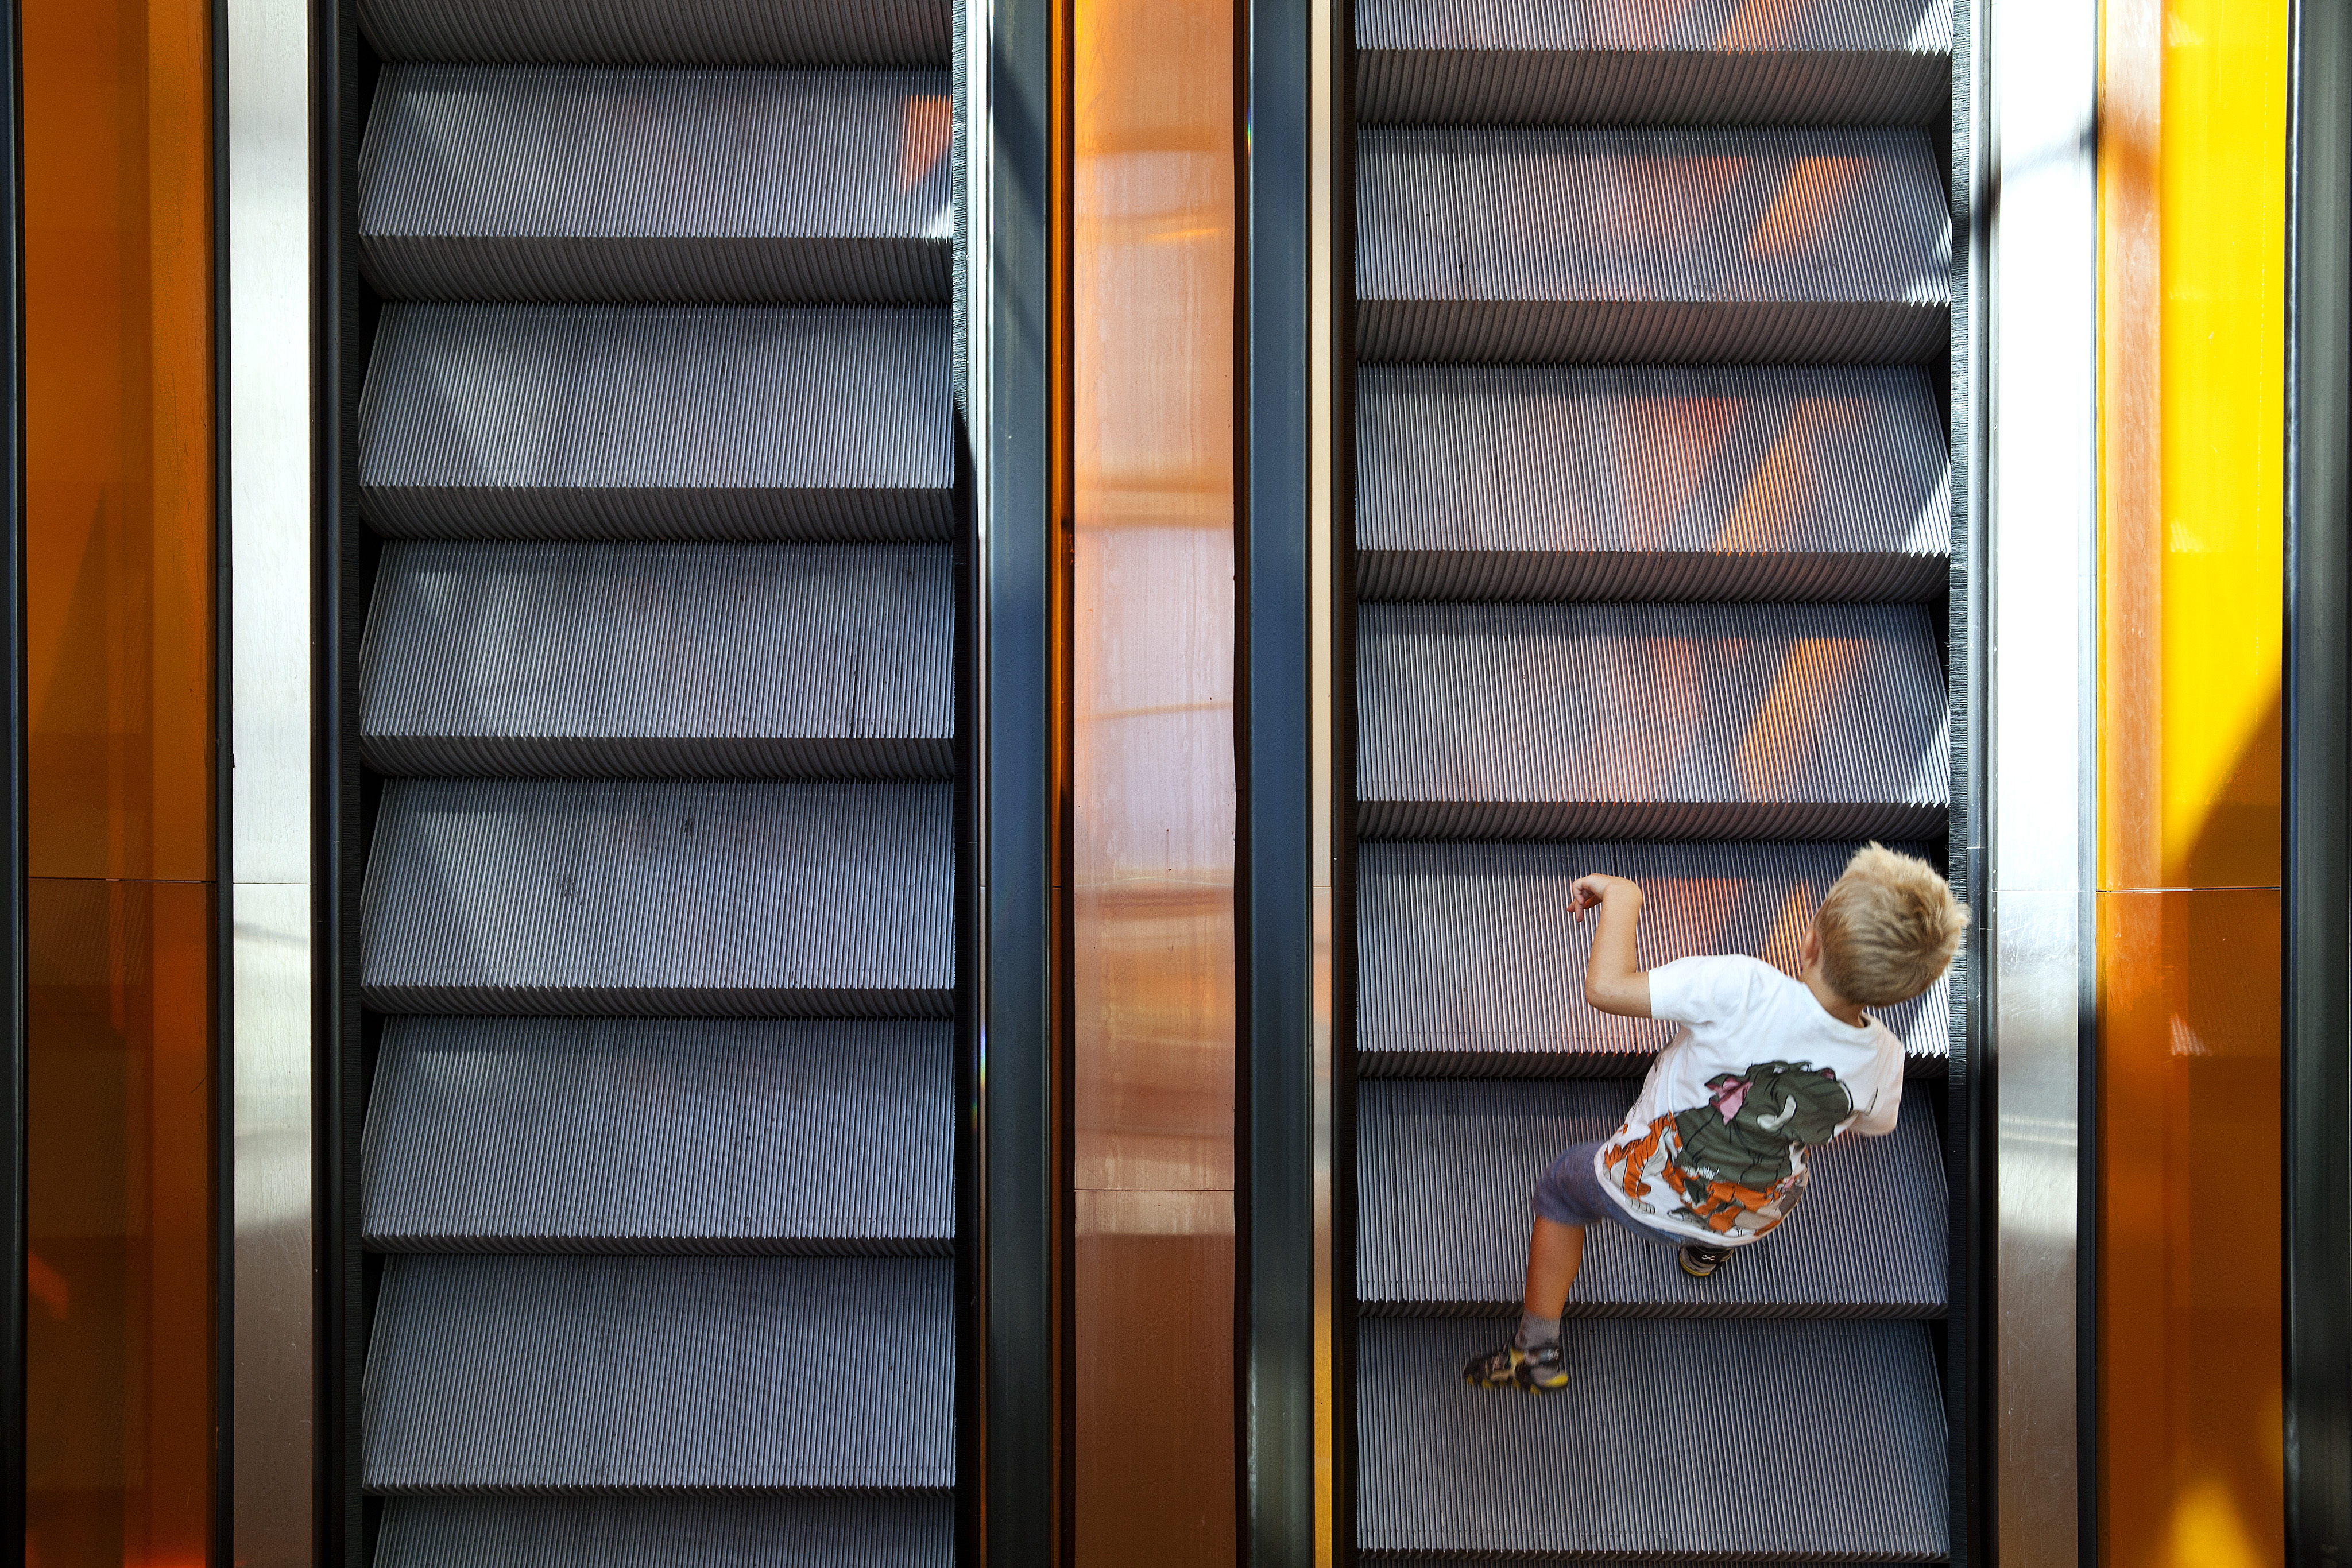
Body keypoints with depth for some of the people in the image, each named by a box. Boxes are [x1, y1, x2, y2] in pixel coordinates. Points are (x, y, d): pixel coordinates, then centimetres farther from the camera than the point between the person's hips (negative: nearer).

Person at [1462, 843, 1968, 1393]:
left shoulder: (1746, 990, -37)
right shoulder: (1883, 1059, -20)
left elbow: (1606, 986, -36)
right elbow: (1871, 1126, 4)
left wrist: (1622, 896, -22)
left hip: (1645, 1189, -4)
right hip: (1754, 1220, 4)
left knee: (1562, 1186, 29)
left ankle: (1539, 1352, 35)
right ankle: (1710, 1247, 60)